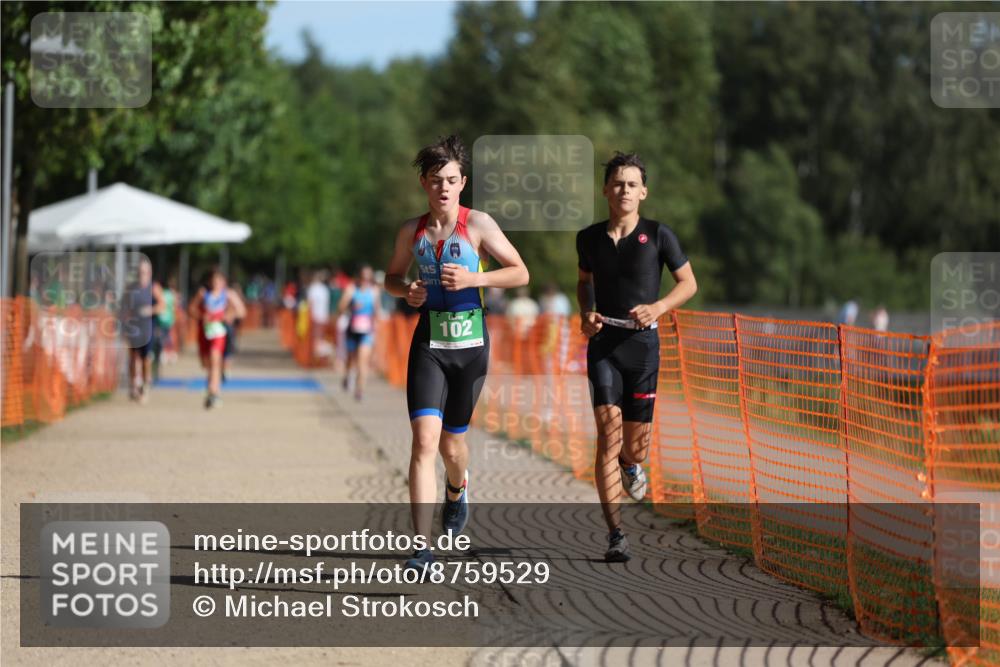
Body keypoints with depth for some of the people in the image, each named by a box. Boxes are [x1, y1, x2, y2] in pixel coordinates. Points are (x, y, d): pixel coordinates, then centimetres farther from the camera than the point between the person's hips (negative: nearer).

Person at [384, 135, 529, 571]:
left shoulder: (478, 225, -5)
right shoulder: (411, 232, 4)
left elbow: (520, 273, -5)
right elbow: (392, 276, 20)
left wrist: (473, 279, -18)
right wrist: (406, 291, -3)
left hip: (471, 344, -1)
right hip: (428, 343, 1)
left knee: (451, 440, 11)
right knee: (424, 439, -15)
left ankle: (457, 491, 50)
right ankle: (423, 547, -17)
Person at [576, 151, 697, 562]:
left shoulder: (657, 235, -1)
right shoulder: (589, 238, 6)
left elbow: (689, 283, 6)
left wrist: (658, 307, -11)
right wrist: (585, 312, 5)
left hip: (642, 344, 0)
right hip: (603, 344, 0)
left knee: (635, 447, 3)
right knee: (608, 430, -15)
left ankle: (629, 463, 46)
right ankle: (615, 535, -16)